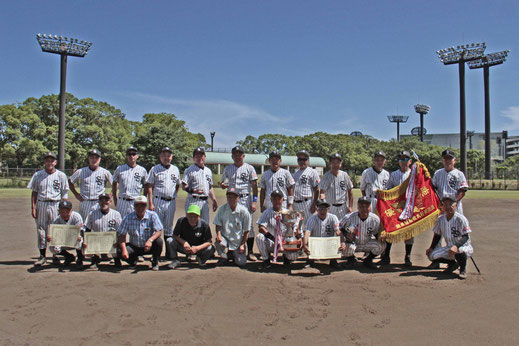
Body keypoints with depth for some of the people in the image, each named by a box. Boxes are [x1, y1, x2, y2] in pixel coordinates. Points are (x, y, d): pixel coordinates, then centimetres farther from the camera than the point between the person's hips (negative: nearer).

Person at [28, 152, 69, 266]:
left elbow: (64, 194, 2)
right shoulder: (38, 175, 9)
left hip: (55, 205, -2)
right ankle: (42, 256, 12)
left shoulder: (61, 175, 3)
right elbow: (34, 192, 11)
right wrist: (33, 207, 2)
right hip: (41, 204, 2)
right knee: (41, 230, 4)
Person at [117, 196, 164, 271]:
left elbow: (159, 231, -18)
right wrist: (124, 249, -27)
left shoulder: (152, 215, -12)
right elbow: (121, 234, -10)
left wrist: (150, 240, -39)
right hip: (134, 246, 1)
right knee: (119, 251, -24)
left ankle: (155, 262, -1)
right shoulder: (128, 218, -8)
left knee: (159, 241, -32)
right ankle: (133, 260, 12)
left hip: (149, 246, -1)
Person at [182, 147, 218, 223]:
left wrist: (214, 200, 16)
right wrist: (193, 191, -26)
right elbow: (184, 186, -9)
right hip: (193, 201, -6)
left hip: (205, 201, 6)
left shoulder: (208, 171, 19)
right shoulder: (189, 170, -1)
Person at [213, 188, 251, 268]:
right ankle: (223, 257, 2)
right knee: (218, 242, -34)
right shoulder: (222, 209, -4)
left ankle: (233, 254, 27)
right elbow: (218, 225, -2)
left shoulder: (244, 211, -10)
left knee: (241, 263, -10)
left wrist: (242, 245, -6)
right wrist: (218, 235, -22)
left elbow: (246, 231, -4)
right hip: (225, 238, 1)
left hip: (238, 240, 0)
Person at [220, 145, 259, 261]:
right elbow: (223, 183, 17)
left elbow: (254, 185, 2)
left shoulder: (249, 168, 4)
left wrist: (254, 201, -7)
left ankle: (250, 252, 2)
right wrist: (223, 185, -9)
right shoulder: (228, 169, 12)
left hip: (246, 199, -2)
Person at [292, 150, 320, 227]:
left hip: (307, 203, -7)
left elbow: (317, 189, -8)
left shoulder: (312, 172, -2)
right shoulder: (295, 174, 19)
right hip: (295, 203, 7)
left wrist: (314, 204, -14)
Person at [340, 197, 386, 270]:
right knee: (348, 247, -36)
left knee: (381, 244, -24)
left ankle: (368, 260, 7)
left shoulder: (375, 219, -14)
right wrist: (346, 234, -25)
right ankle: (351, 259, 6)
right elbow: (339, 228, -5)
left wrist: (379, 237, -23)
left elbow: (377, 233, 1)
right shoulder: (349, 218, -21)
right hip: (353, 243, -2)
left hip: (367, 244, 2)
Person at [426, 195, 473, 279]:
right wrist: (431, 248, 1)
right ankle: (452, 263, 14)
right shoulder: (440, 219, 0)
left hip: (464, 246, -6)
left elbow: (466, 237, -23)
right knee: (432, 255, -14)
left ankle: (463, 269, -7)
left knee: (459, 250, -41)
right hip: (449, 248, 6)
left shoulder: (461, 219, -17)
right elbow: (437, 235, 12)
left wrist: (456, 246, -40)